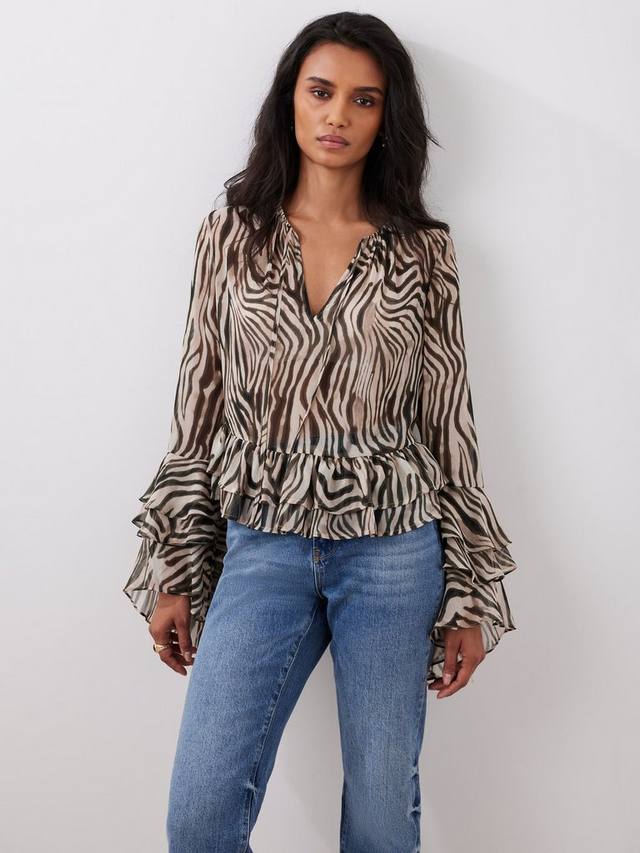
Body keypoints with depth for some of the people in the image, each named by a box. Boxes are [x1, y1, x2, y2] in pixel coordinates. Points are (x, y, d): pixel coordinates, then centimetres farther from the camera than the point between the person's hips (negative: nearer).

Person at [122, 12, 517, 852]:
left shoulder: (424, 251, 3)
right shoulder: (231, 235, 4)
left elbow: (450, 422, 5)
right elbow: (197, 413, 6)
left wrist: (472, 595, 3)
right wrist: (172, 576, 5)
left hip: (394, 553, 0)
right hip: (261, 550, 0)